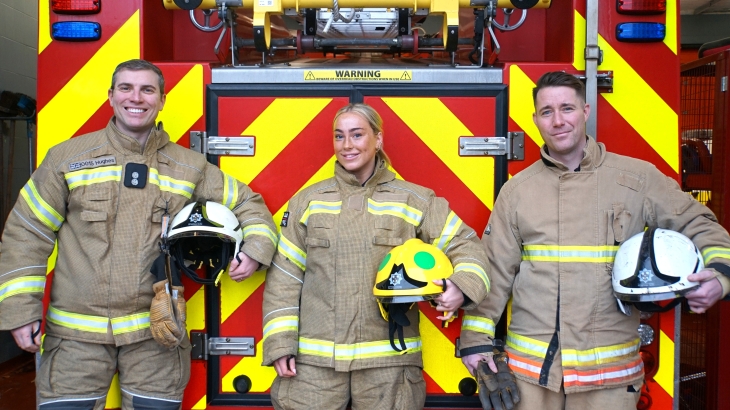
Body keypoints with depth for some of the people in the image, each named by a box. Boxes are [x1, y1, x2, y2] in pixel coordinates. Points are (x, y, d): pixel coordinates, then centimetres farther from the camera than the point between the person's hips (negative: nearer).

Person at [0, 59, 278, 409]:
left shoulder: (190, 167, 5)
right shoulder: (67, 157, 2)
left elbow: (246, 203, 14)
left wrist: (255, 249, -5)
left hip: (155, 335, 1)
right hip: (76, 334, 0)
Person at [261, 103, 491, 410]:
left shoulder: (415, 201, 4)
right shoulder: (307, 201, 7)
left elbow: (466, 245, 3)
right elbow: (284, 277, 6)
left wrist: (462, 287, -18)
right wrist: (280, 343, -1)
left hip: (389, 358, 0)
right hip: (314, 357, 1)